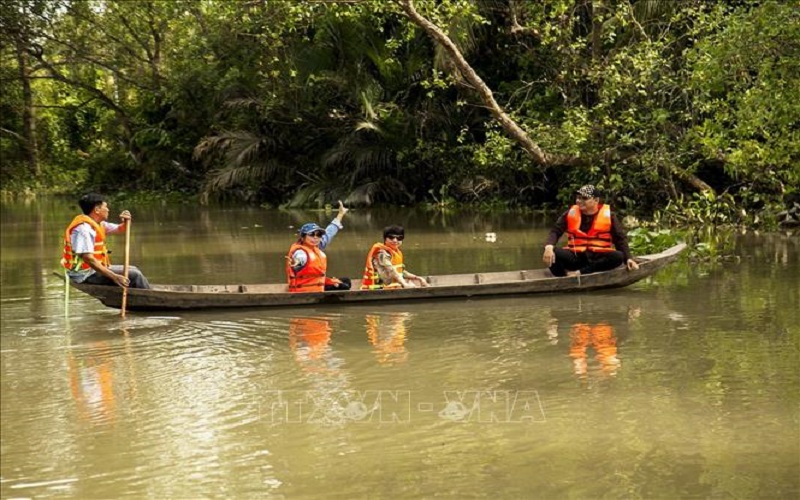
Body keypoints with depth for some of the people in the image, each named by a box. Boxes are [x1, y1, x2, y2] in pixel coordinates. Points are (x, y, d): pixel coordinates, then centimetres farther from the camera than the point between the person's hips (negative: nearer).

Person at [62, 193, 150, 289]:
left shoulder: (99, 224, 9)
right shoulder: (83, 229, -21)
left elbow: (120, 229, 20)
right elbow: (88, 259, -29)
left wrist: (126, 222, -6)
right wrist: (114, 276, -33)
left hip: (94, 269, 11)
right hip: (86, 275, -11)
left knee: (133, 270, 17)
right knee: (134, 275, -15)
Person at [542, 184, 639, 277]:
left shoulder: (607, 215, 2)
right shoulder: (571, 213, 6)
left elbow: (620, 238, 5)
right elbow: (555, 231, 0)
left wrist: (628, 258, -10)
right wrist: (549, 246, -22)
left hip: (598, 258, 0)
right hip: (575, 256, 0)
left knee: (618, 256, -32)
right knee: (553, 253, -26)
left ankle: (578, 273, -34)